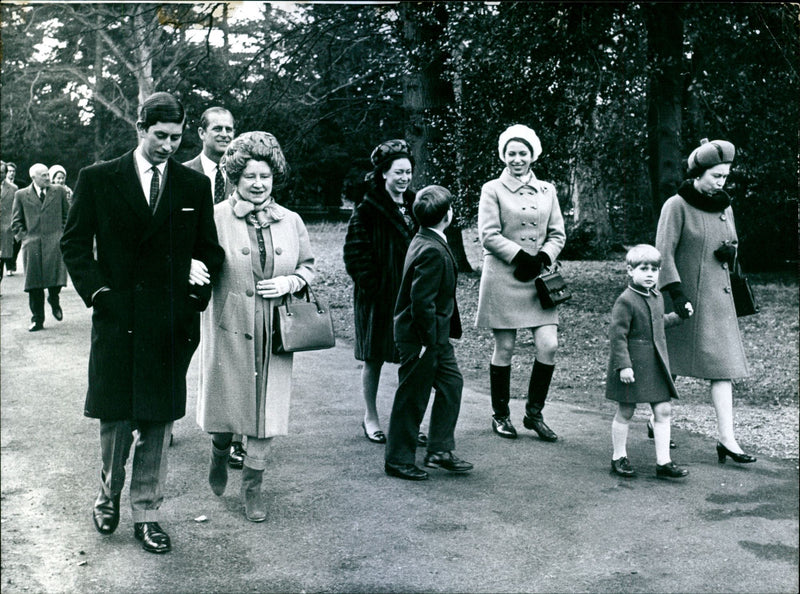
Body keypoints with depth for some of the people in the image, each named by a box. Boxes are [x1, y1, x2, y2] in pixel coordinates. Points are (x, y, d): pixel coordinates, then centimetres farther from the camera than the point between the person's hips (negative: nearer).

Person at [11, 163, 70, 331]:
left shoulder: (59, 192, 11)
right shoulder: (21, 195, 8)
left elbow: (67, 215, 17)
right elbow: (16, 221, 13)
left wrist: (62, 233, 8)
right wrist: (23, 236, 1)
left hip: (55, 242, 0)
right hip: (32, 244, 0)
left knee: (56, 278, -11)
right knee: (34, 283, 0)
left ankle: (54, 300, 24)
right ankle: (37, 319, 10)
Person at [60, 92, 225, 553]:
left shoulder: (196, 186, 7)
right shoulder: (97, 179, 2)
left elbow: (210, 249, 13)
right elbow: (75, 243, 4)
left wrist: (198, 287, -3)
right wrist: (97, 291, -7)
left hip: (171, 325, 1)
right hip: (117, 320, -1)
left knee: (159, 422, 8)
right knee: (115, 418, 7)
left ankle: (147, 513, 21)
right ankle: (109, 494, 33)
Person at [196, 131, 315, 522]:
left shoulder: (291, 222, 7)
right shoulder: (217, 218, -4)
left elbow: (308, 267, 15)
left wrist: (289, 283, -4)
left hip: (275, 332, 3)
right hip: (228, 328, -2)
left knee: (267, 409, 4)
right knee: (227, 401, 9)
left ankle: (252, 486, 21)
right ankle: (219, 453, 44)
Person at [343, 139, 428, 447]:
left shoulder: (414, 206, 10)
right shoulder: (367, 210, -7)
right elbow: (356, 254, -10)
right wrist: (373, 287, -16)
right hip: (378, 297, -5)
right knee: (374, 359, 7)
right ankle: (370, 418, 22)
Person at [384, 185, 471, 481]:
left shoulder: (424, 240, 8)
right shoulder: (433, 251, -23)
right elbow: (421, 299, -27)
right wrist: (429, 339, -21)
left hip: (437, 334, 10)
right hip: (420, 336, -10)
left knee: (451, 383, 15)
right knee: (412, 397, 2)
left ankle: (440, 451, 24)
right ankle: (398, 460, 15)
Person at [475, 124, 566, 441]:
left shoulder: (547, 190, 13)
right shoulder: (492, 189, 1)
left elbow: (558, 234, 12)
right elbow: (489, 235, -7)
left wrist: (543, 257, -6)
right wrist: (520, 256, -14)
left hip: (538, 278, 4)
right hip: (502, 277, -3)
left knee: (549, 346, -5)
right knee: (504, 348, 2)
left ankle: (534, 413, 12)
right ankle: (500, 415, 18)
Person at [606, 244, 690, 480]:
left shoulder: (657, 297, 10)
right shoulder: (625, 301, -16)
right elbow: (617, 334, -18)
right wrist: (623, 365, -22)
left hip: (655, 363, 7)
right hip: (631, 363, -7)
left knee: (663, 410, 3)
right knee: (625, 411, 5)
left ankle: (663, 462, 9)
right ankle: (619, 457, 21)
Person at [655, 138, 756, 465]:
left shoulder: (724, 207, 11)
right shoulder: (677, 206, -8)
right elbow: (664, 252, -13)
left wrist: (731, 251, -2)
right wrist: (676, 293, -21)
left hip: (718, 297, 6)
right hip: (687, 297, -5)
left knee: (724, 366, -2)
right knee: (668, 367, 5)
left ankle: (726, 440, -3)